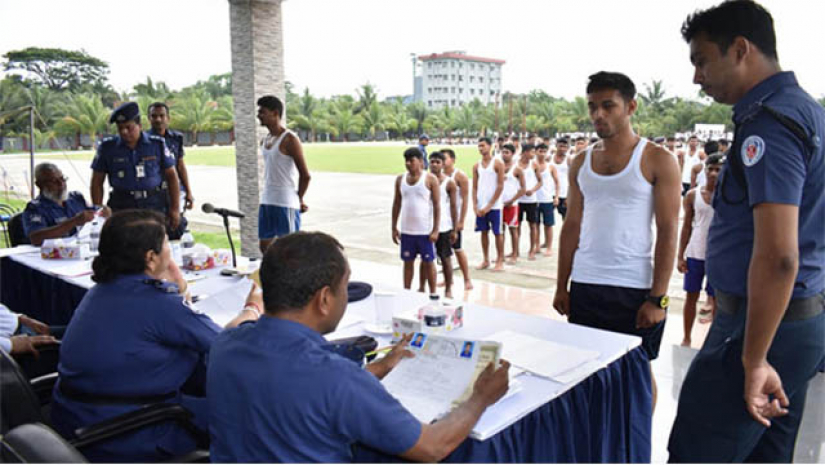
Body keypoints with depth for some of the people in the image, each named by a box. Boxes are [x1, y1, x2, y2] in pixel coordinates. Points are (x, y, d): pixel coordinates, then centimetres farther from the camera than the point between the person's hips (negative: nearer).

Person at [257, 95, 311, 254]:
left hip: (285, 203, -8)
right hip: (266, 201, 8)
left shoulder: (289, 139, -12)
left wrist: (299, 199, -3)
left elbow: (305, 175, -13)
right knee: (265, 246, 12)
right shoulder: (265, 141, 13)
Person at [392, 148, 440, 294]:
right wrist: (394, 228, 9)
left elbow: (437, 205, -7)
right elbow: (397, 204, 11)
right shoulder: (400, 179, 5)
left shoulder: (430, 179, -7)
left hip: (425, 231, -4)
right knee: (408, 262, 12)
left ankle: (433, 294, 18)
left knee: (428, 262, 6)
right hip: (406, 231, 4)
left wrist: (435, 230, -12)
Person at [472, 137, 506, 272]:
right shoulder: (476, 166, 9)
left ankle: (500, 261, 10)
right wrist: (475, 205, -4)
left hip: (494, 205, -4)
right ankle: (486, 260, 19)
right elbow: (475, 187, 9)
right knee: (483, 232, 9)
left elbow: (500, 186, -8)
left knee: (497, 233, 2)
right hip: (480, 206, 5)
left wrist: (489, 205, -12)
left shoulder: (498, 164, -5)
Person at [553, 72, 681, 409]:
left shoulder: (657, 160, -3)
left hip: (635, 289, -4)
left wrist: (657, 298, -12)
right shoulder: (581, 163, 10)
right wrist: (562, 287, 8)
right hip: (584, 286, 4)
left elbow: (668, 232, -7)